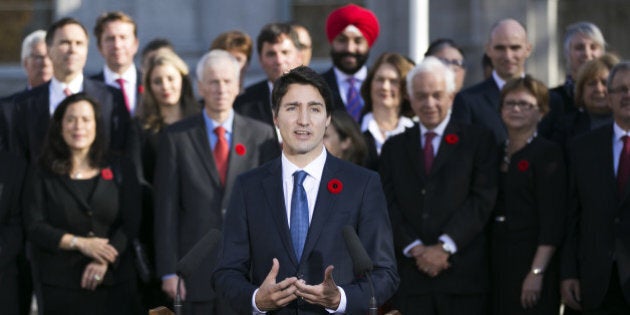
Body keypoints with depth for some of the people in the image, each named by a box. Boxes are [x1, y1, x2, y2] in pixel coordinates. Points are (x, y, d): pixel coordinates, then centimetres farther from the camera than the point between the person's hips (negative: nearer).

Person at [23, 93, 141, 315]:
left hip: (114, 282, 1)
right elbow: (34, 227, 0)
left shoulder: (120, 170, 9)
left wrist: (104, 262, -11)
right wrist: (79, 243, -12)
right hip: (60, 286, -1)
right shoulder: (42, 175, 7)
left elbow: (131, 223, 2)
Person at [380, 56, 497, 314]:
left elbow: (482, 199, -3)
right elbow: (388, 205, 8)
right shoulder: (394, 148, 16)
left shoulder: (478, 141, 7)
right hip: (410, 276, 2)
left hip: (463, 274, -2)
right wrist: (416, 249, -8)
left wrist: (445, 247, -11)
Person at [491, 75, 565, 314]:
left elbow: (552, 222, -10)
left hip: (530, 260, -5)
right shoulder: (495, 154, 14)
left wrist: (536, 272, -17)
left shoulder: (548, 153, -4)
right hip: (497, 265, 5)